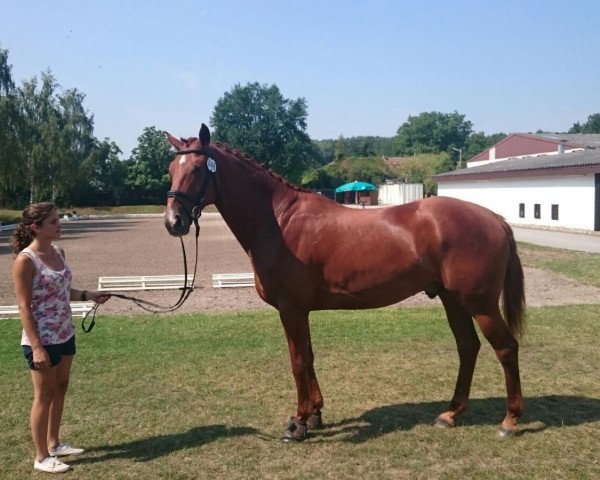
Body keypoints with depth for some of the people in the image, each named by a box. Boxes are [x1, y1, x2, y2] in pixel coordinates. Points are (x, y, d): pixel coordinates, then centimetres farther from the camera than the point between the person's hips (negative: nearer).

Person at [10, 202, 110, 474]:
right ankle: (41, 457, 21)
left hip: (65, 335, 8)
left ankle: (53, 444, 36)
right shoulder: (26, 260, -20)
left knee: (60, 389, 18)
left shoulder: (58, 252, 3)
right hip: (43, 341, -8)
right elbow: (24, 307, -19)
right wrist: (36, 347, -22)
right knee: (44, 396, 5)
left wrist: (88, 295, 3)